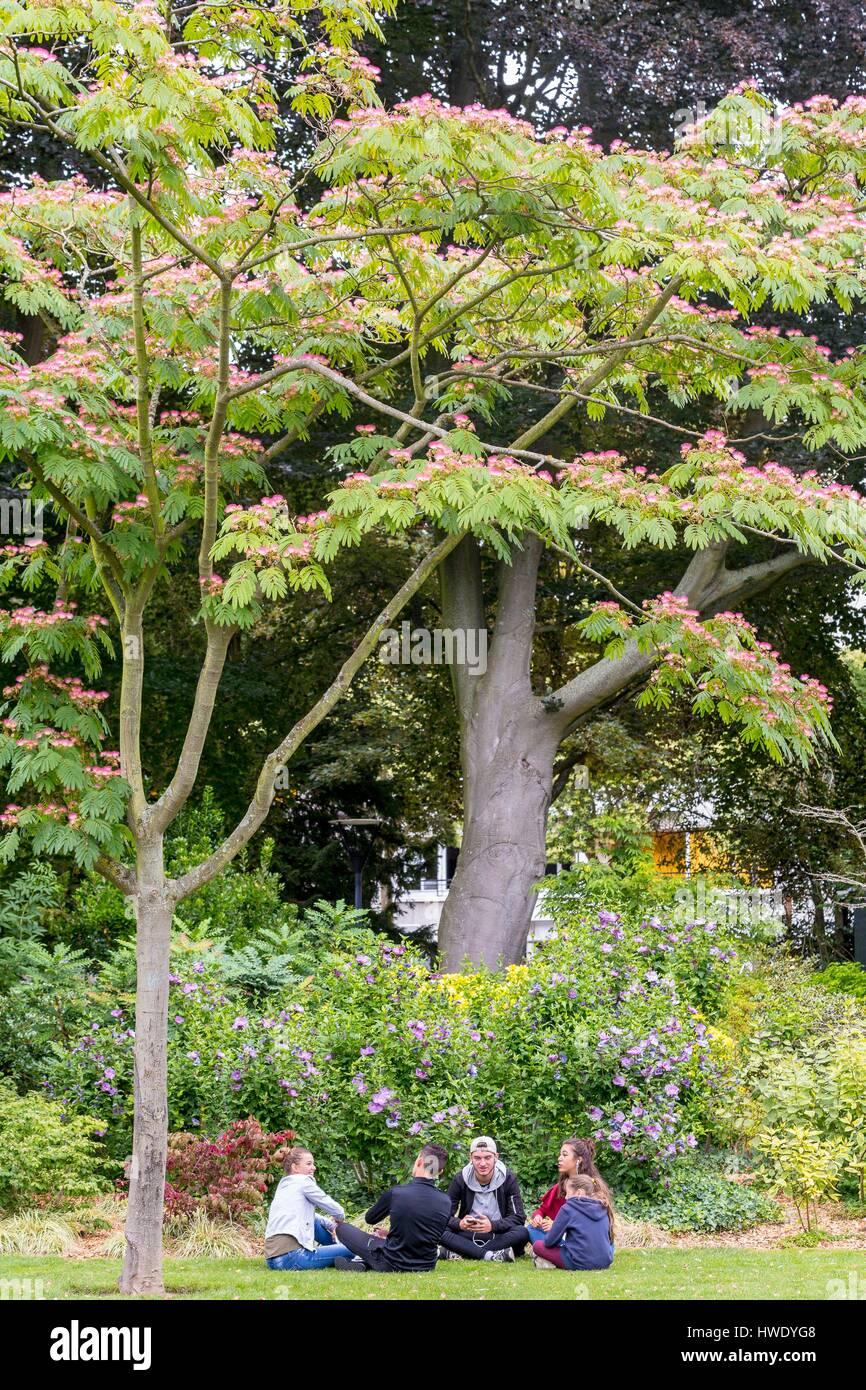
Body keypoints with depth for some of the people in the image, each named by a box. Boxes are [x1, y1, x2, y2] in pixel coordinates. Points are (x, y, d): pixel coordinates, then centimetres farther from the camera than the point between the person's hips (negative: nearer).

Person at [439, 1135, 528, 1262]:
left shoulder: (508, 1179, -5)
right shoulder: (461, 1179, -3)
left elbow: (519, 1218, -9)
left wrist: (492, 1225, -27)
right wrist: (459, 1224, -28)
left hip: (499, 1235, 0)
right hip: (468, 1235, 0)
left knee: (522, 1233, -33)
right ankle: (491, 1255, -32)